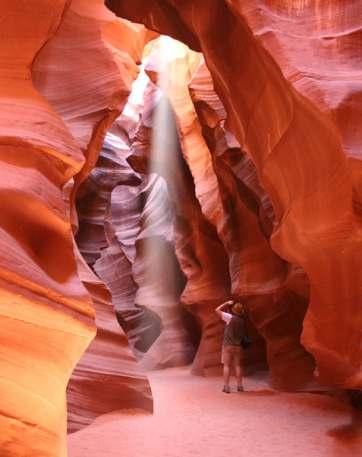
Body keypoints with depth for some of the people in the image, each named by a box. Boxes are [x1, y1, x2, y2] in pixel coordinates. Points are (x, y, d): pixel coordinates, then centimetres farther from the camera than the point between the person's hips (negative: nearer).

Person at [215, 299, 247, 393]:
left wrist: (227, 303, 0)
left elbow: (217, 310, -9)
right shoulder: (242, 320, 2)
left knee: (226, 365, 0)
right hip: (238, 346, 4)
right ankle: (239, 386, 14)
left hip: (228, 345, -4)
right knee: (237, 365, 12)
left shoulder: (230, 317, -12)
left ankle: (226, 386, -2)